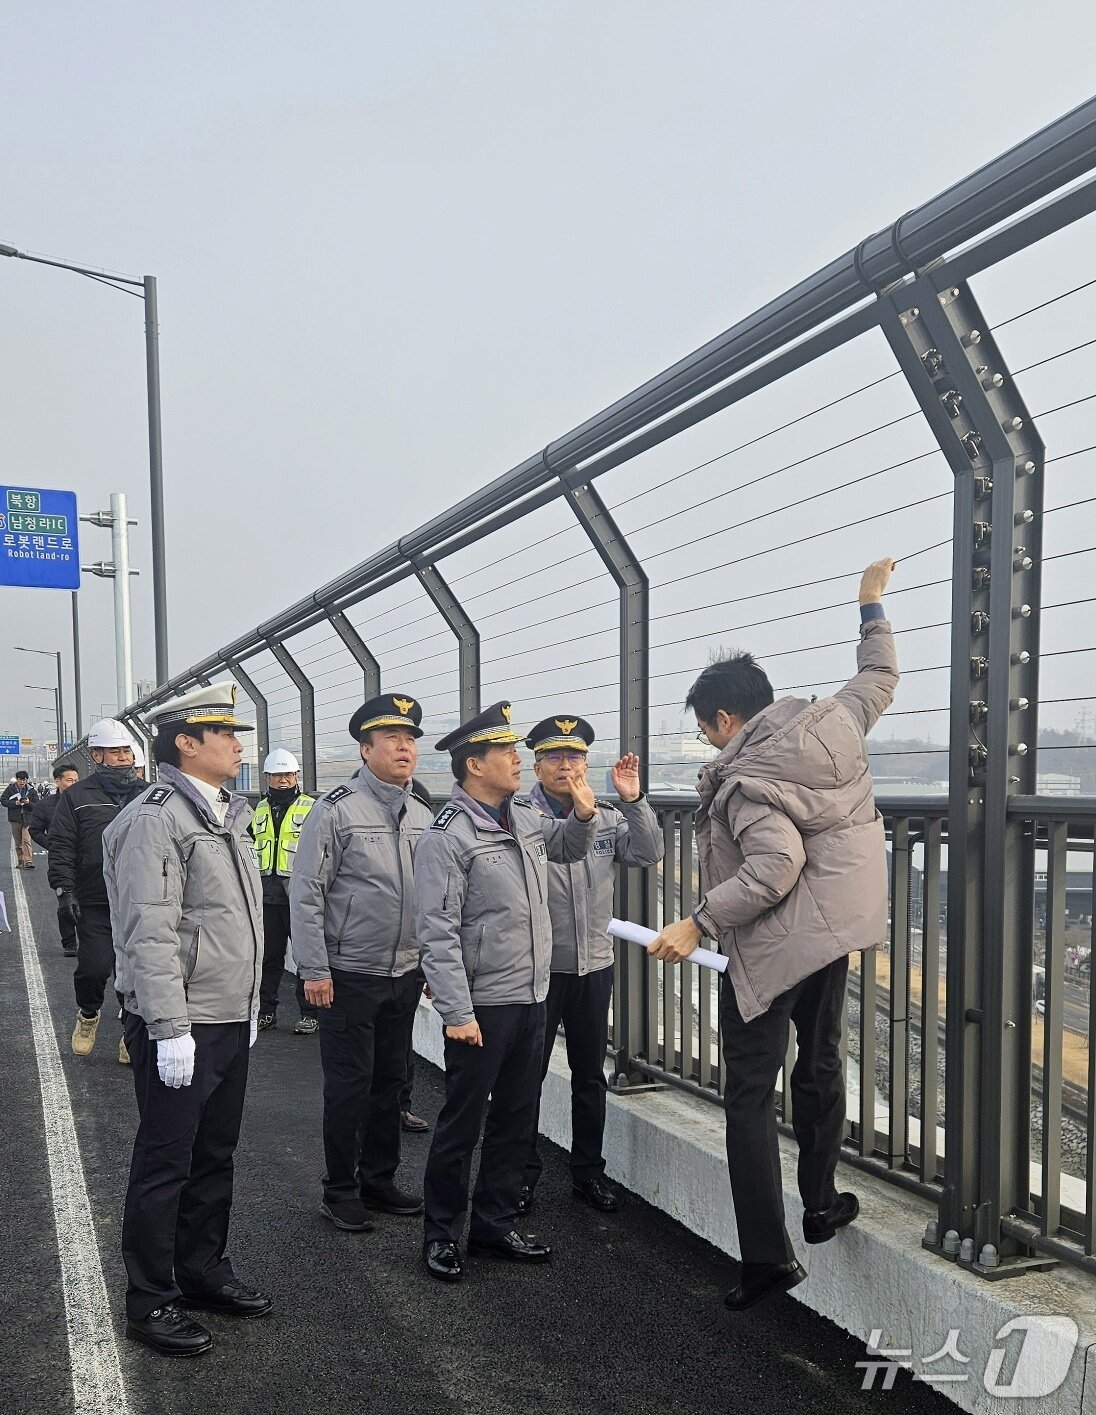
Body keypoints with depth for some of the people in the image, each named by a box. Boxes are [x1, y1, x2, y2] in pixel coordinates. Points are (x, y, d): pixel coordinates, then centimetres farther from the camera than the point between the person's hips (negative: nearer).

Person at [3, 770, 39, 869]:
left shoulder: (31, 790, 3)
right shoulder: (10, 789, 3)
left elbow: (37, 805, 3)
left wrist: (29, 803, -18)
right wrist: (15, 803, -15)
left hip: (27, 819, -2)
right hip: (15, 819, 2)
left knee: (26, 840, -16)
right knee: (18, 843, 10)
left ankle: (28, 862, -21)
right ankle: (20, 862, 19)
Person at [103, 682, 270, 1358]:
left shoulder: (227, 814, 11)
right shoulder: (155, 817, -17)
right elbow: (148, 934, -22)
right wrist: (170, 1030, -23)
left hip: (231, 1021, 8)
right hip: (181, 1026, -8)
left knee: (216, 1154, 19)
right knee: (165, 1164, 6)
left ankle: (204, 1269, 36)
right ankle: (151, 1302, 21)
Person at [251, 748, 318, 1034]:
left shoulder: (311, 808, -1)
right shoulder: (260, 810, 16)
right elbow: (252, 849, 24)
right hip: (267, 893, 5)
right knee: (268, 956, 12)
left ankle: (309, 1013, 10)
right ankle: (266, 1010, 23)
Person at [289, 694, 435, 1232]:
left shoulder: (422, 815, 7)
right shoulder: (336, 809, -12)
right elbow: (306, 894, -12)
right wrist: (314, 971, -15)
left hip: (405, 975, 6)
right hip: (349, 976, -6)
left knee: (391, 1082, 15)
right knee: (348, 1086, 4)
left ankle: (379, 1181, 31)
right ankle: (340, 1191, 21)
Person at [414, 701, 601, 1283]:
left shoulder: (526, 816, 6)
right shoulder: (447, 837, -16)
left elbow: (567, 848, 27)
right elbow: (438, 933, -18)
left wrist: (583, 815, 6)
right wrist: (457, 1012, -21)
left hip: (532, 998, 8)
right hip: (481, 1007, -7)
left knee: (516, 1121, 17)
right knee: (461, 1125, 7)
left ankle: (495, 1225, 33)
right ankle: (442, 1234, 25)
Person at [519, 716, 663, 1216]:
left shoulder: (608, 817, 4)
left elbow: (649, 854, -7)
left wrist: (632, 800, -17)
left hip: (594, 966, 4)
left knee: (590, 1076, 16)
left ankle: (589, 1173, 31)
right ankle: (523, 1174, 26)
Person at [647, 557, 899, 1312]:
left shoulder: (744, 781, -21)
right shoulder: (835, 722, -2)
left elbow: (776, 866, -32)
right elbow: (879, 678, 16)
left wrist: (699, 924, -30)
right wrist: (873, 606, 28)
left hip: (771, 946, -7)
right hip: (835, 929, 7)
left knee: (751, 1095, 3)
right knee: (820, 1064, 24)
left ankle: (769, 1254, 6)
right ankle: (821, 1204, 36)